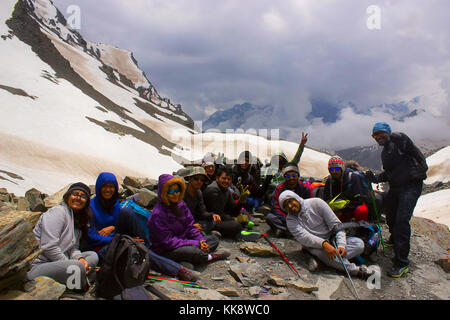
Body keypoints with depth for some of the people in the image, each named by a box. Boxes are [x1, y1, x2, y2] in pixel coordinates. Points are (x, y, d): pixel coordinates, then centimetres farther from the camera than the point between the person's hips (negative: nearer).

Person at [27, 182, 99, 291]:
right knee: (78, 266, -32)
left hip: (57, 262, 10)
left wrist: (80, 258, -8)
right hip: (37, 266, -10)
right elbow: (49, 247, -20)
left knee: (93, 256, 0)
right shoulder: (57, 212, -10)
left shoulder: (78, 218, 18)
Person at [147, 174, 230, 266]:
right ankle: (210, 257, -4)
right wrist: (195, 243, -23)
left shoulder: (181, 204, 2)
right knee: (192, 250, -37)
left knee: (213, 239, 6)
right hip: (166, 250, -8)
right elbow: (168, 241, -23)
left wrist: (200, 240, -11)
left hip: (184, 241, 9)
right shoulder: (158, 214, -21)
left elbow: (190, 226, 8)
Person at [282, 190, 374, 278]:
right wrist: (324, 244, -39)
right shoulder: (290, 220, -6)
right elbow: (303, 237, -23)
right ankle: (357, 270, -24)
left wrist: (341, 245, -22)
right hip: (313, 245, -2)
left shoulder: (316, 202, -7)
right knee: (321, 251, -37)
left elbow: (336, 224, -8)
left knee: (359, 243, -19)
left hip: (331, 239, 2)